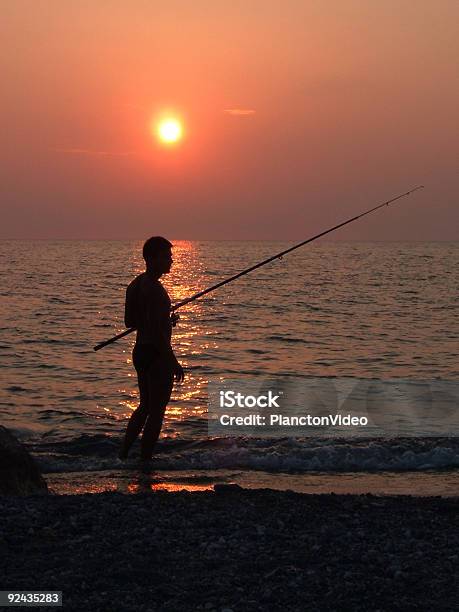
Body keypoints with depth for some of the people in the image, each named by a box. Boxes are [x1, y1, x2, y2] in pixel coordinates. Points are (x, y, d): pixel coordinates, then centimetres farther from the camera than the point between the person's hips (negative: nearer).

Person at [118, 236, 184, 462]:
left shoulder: (135, 285, 9)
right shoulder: (154, 289, -21)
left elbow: (129, 321, 16)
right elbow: (156, 331, -24)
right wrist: (173, 362, -19)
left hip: (139, 351, 9)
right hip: (157, 354, -9)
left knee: (145, 405, 22)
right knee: (157, 411, 2)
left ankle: (123, 454, 24)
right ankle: (144, 460, 9)